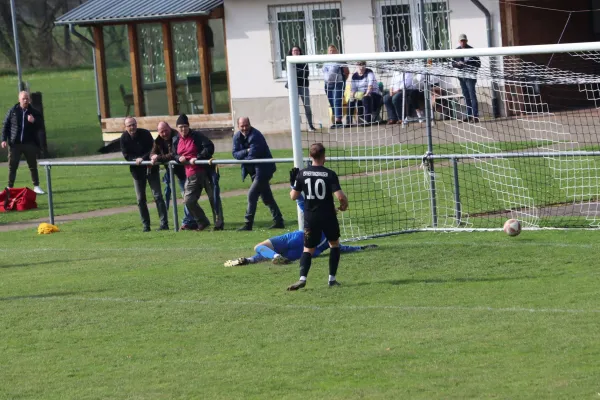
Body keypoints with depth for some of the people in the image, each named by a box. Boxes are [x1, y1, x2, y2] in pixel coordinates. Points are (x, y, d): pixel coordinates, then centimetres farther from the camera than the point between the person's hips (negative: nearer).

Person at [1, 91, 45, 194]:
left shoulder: (34, 112, 2)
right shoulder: (13, 111, 1)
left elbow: (40, 126, 3)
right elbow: (5, 126, 4)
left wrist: (34, 121, -18)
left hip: (30, 143, 1)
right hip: (15, 143, -1)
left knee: (33, 166, 7)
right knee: (12, 166, 2)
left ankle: (36, 186, 15)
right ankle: (10, 187, 9)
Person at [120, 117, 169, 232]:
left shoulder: (145, 134, -10)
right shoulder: (124, 138, -6)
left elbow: (152, 150, -11)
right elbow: (126, 155, -7)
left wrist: (142, 159, -23)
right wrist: (137, 160, -22)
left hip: (151, 168, -2)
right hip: (137, 170, 2)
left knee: (158, 196, -5)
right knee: (140, 199, 3)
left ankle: (164, 223, -5)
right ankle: (146, 225, 10)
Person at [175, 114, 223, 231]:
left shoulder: (196, 136, -7)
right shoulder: (177, 141, 12)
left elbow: (209, 147, -16)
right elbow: (174, 155, 23)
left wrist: (198, 158, -23)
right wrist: (179, 158, 0)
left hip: (205, 172, -6)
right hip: (191, 175, 6)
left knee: (214, 199, 0)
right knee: (188, 200, -1)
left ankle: (219, 224, 7)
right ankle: (202, 222, 16)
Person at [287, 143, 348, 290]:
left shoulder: (302, 174, -2)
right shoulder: (330, 174, -11)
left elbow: (293, 196, 3)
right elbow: (340, 196, -19)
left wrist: (293, 183, 22)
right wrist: (344, 205, 4)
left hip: (310, 217, 2)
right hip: (328, 216, -2)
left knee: (308, 249, 9)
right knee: (334, 244, 21)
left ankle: (302, 278, -15)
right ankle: (332, 278, 15)